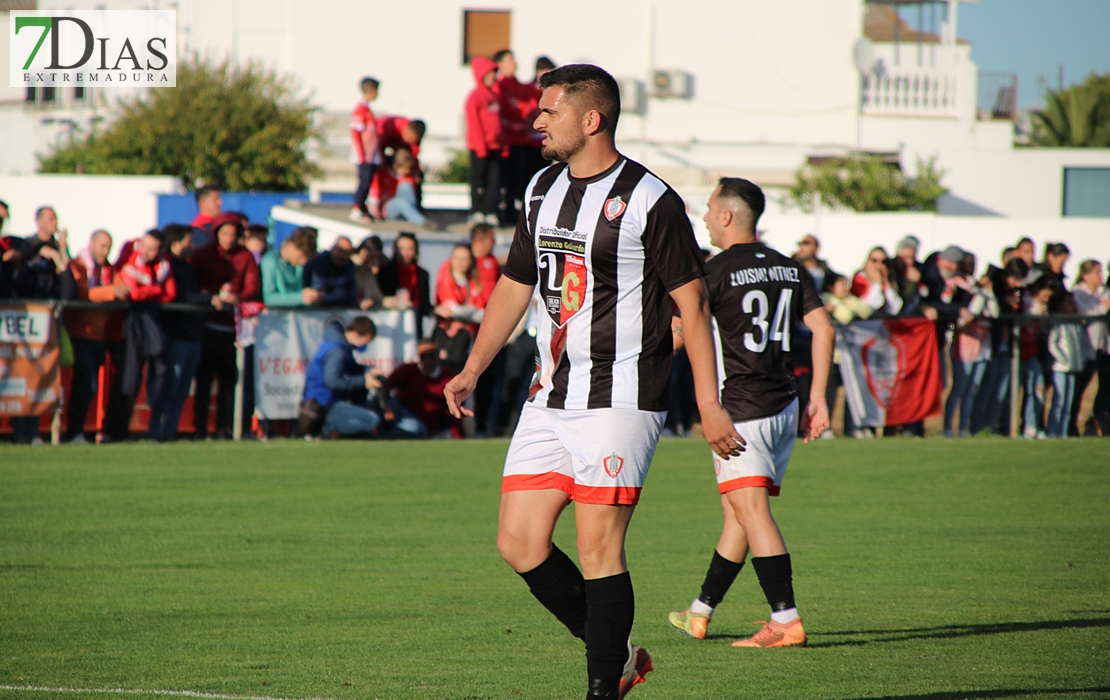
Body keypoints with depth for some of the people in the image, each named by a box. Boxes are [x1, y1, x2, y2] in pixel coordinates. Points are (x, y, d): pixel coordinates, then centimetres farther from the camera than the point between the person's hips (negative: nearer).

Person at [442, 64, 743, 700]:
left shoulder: (649, 200, -9)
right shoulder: (543, 191, 13)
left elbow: (692, 302, -8)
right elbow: (516, 285, 23)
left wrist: (709, 403, -11)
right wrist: (473, 370, 17)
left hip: (620, 400, -7)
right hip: (552, 396, 7)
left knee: (598, 548, -10)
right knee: (519, 542, 2)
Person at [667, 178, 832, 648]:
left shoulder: (717, 272, -9)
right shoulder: (789, 269, 11)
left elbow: (676, 334, -9)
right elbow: (822, 327, 6)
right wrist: (818, 398, 8)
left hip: (741, 410, -8)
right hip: (783, 406, 8)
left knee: (752, 512, -10)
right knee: (737, 510, 16)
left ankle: (786, 621, -20)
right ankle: (700, 614, 26)